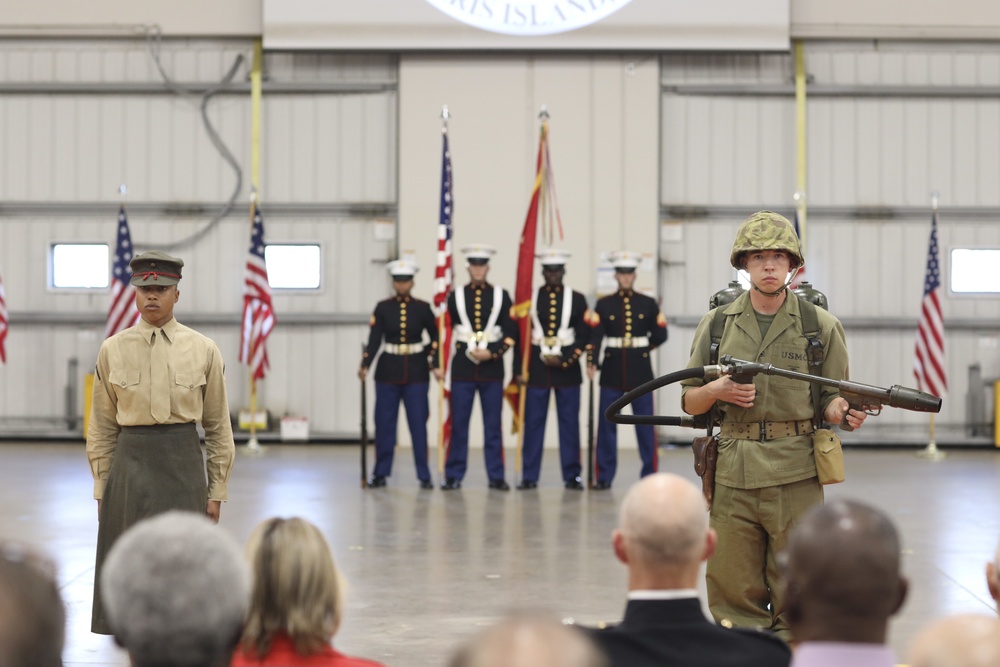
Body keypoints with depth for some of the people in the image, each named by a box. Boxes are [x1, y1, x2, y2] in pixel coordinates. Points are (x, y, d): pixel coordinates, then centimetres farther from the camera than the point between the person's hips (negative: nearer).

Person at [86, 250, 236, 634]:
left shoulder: (203, 351, 2)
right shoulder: (113, 350, 3)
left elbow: (218, 426, 6)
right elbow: (101, 429, 8)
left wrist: (216, 492, 3)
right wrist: (102, 489, 5)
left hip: (183, 463, -1)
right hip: (130, 463, 1)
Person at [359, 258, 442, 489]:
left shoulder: (423, 308, 1)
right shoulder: (382, 308, 1)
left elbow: (435, 338, 10)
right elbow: (374, 340, -4)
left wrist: (434, 365, -1)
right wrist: (365, 365, -17)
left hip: (416, 373, -1)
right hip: (388, 371, 1)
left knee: (418, 424, -2)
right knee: (384, 424, 3)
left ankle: (424, 476, 2)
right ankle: (380, 473, 13)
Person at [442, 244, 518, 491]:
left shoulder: (501, 295, 5)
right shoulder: (455, 296, 5)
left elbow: (511, 333, 2)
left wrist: (492, 353, -10)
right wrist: (439, 363, 9)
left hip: (492, 367, 0)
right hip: (463, 367, 0)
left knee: (493, 424, 3)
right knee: (458, 424, 1)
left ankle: (496, 476, 8)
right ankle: (453, 476, 6)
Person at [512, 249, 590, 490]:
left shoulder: (577, 299, 5)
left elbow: (584, 337, 2)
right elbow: (519, 336, 4)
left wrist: (564, 360, -10)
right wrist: (519, 370, -2)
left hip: (568, 369, 0)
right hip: (537, 369, 0)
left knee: (570, 423, 2)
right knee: (533, 423, 1)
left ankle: (572, 476, 7)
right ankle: (529, 476, 6)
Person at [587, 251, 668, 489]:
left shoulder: (648, 304, 5)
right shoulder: (604, 304, 3)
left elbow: (660, 335, 8)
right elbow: (595, 336, -8)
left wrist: (643, 348, 11)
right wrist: (591, 362, -22)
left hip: (640, 370, 0)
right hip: (612, 370, 0)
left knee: (645, 424, 1)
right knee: (607, 423, 1)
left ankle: (649, 475, 8)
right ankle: (604, 476, 7)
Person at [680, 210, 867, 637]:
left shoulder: (821, 325, 5)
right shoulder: (717, 324, 9)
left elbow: (828, 401, 8)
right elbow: (690, 402, 13)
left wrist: (844, 411, -14)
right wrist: (717, 390, -8)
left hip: (796, 476, -1)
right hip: (733, 474, 1)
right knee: (735, 596, 4)